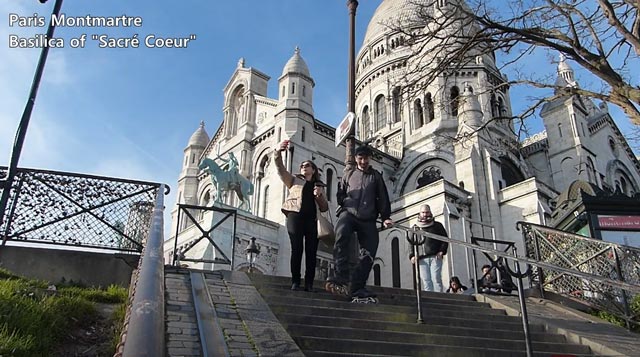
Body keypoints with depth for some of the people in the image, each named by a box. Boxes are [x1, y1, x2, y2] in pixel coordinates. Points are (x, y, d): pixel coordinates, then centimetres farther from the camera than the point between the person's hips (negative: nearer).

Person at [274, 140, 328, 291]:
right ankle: (295, 282, -11)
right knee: (297, 249, -13)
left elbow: (324, 208, 17)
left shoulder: (319, 186, 25)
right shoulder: (294, 180, 22)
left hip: (312, 219, 2)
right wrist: (278, 152, -10)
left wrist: (319, 195, -2)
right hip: (296, 215, -2)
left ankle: (309, 283, -7)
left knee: (311, 251, -7)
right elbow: (281, 169, 6)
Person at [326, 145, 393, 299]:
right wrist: (344, 203, 4)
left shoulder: (376, 176, 20)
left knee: (369, 252, -8)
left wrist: (385, 217, 2)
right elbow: (340, 193, 24)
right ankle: (341, 277, -37)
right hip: (348, 213, -2)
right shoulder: (349, 174, 21)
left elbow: (383, 198, 14)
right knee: (342, 235, -33)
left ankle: (357, 287, 0)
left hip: (368, 219, 2)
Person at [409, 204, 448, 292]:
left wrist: (441, 251, -5)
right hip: (421, 259, 2)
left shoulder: (437, 225, 14)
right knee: (425, 281, -2)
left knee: (436, 279, -9)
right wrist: (412, 256, 1)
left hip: (435, 257, -2)